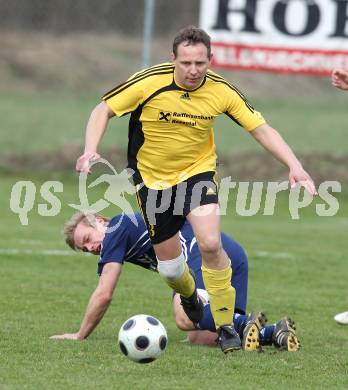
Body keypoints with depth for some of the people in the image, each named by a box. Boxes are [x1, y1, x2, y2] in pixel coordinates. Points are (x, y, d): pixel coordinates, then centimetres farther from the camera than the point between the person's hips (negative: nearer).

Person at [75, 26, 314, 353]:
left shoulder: (221, 91, -16)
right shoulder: (149, 83, -22)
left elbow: (261, 129, -10)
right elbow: (103, 110, -12)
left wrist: (294, 166, -22)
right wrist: (91, 150, -29)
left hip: (197, 172, 0)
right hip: (152, 177, 0)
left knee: (210, 243, -24)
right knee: (169, 264, 4)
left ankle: (225, 326, -9)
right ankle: (189, 296, 43)